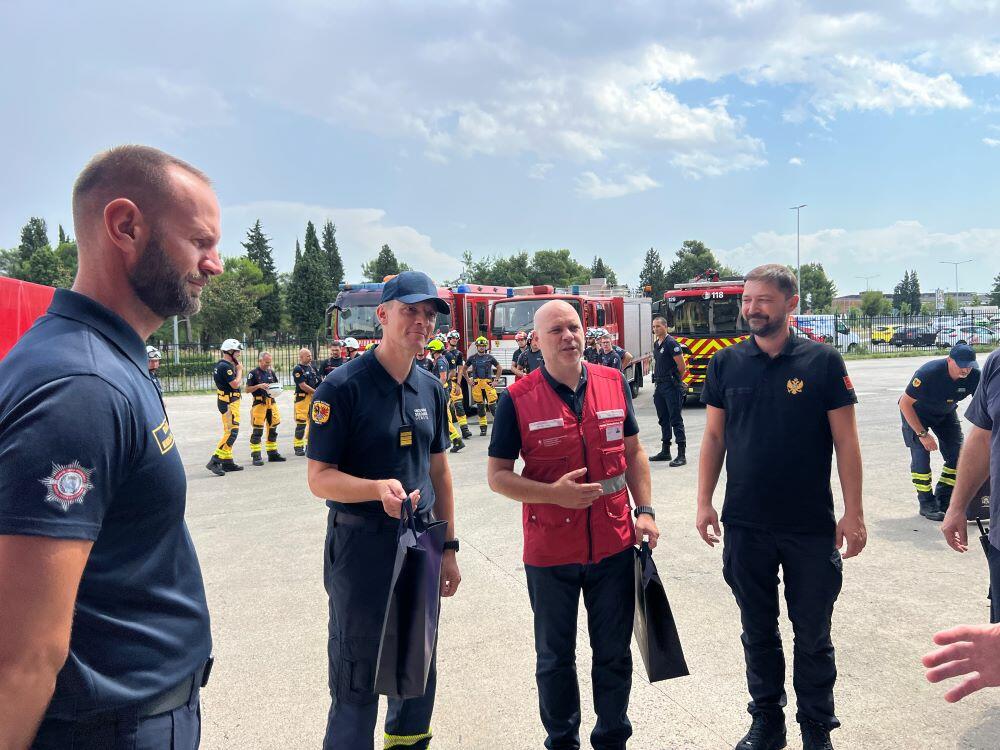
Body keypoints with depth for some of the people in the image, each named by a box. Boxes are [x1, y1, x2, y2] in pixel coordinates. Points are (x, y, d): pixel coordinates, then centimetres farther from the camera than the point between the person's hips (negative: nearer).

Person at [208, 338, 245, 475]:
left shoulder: (221, 365, 18)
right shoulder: (226, 366, -16)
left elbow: (238, 383, 20)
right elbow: (235, 384, -18)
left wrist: (238, 368, 10)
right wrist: (239, 370, -8)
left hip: (230, 402, 11)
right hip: (229, 402, -11)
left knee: (230, 432, 13)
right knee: (232, 432, -14)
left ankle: (227, 462, 18)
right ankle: (214, 461, -16)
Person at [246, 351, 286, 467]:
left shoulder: (271, 372, 13)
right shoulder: (253, 373, -3)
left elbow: (276, 386, 22)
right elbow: (248, 389, -6)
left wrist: (277, 389, 0)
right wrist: (259, 386, -19)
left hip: (272, 402, 6)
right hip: (259, 403, -6)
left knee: (273, 429, 11)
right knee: (257, 430, -7)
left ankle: (272, 453, 21)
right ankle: (256, 456, -3)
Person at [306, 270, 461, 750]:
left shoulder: (431, 389, 6)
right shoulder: (343, 387, -14)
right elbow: (319, 478, -14)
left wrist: (448, 548, 11)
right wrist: (379, 488, -31)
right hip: (362, 547, -6)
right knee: (357, 679, 6)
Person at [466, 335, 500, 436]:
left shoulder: (490, 357, 3)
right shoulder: (472, 358, 7)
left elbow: (499, 368, 12)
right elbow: (464, 369, 18)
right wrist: (469, 381, 10)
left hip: (488, 383, -2)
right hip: (477, 384, 2)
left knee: (492, 404, -10)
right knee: (480, 406, 6)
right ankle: (483, 428, 13)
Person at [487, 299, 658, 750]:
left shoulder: (614, 384, 0)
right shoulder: (518, 399, -10)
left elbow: (633, 451, 11)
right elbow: (497, 476, -6)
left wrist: (645, 510, 2)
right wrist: (554, 493, -20)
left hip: (615, 545, 3)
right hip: (550, 552, -2)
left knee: (615, 653, 17)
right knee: (555, 658, 16)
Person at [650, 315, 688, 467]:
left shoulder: (671, 343, -12)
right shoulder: (656, 344, 15)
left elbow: (682, 366, -13)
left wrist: (675, 380, -1)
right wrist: (656, 383, 16)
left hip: (671, 386, -9)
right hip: (659, 386, 9)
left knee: (676, 420, -7)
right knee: (663, 419, 14)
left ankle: (682, 455, -6)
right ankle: (665, 451, 22)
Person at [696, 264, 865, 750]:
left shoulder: (823, 361, -5)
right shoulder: (725, 364, 1)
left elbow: (845, 441, -4)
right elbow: (714, 437, 5)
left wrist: (853, 513, -6)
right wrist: (705, 502, 1)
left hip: (811, 527, -2)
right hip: (745, 526, 2)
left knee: (813, 636, 11)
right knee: (758, 633, 15)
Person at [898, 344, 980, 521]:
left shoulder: (974, 377, -23)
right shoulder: (928, 373, -35)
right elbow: (905, 403, -26)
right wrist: (922, 434, -26)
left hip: (945, 413, 5)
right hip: (915, 412, -5)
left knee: (957, 454, -3)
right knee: (921, 454, -14)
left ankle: (943, 501, 12)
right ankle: (927, 504, -2)